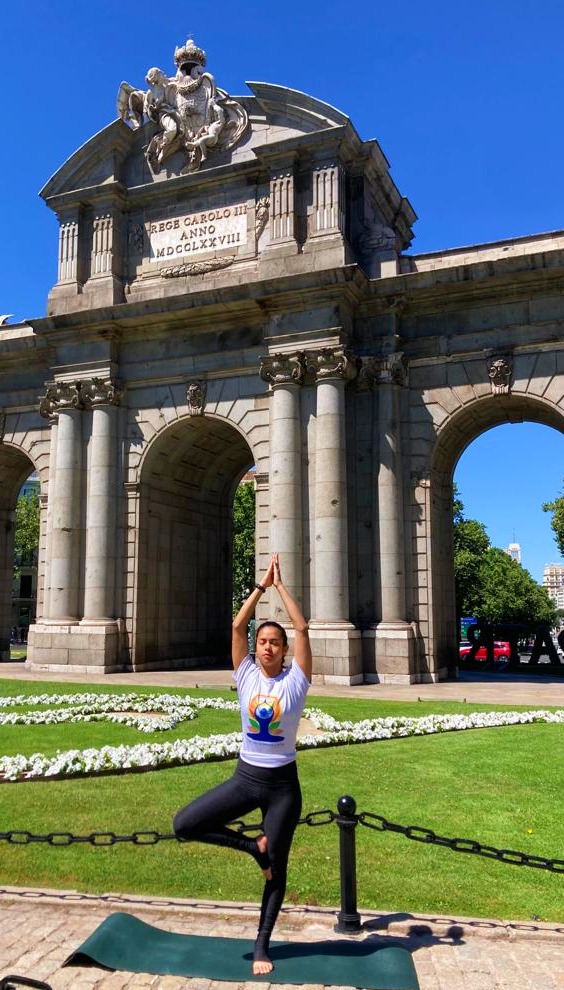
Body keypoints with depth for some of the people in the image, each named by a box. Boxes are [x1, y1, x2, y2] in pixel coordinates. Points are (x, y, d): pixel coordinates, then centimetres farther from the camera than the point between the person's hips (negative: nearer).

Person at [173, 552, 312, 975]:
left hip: (283, 783, -2)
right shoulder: (246, 675, -3)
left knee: (276, 868, 9)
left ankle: (262, 945, 29)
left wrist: (281, 584, -11)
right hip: (245, 777, 2)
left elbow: (302, 628, -16)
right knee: (185, 824, -10)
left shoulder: (295, 680, -8)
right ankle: (252, 846, 8)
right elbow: (238, 625, -9)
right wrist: (261, 585, -8)